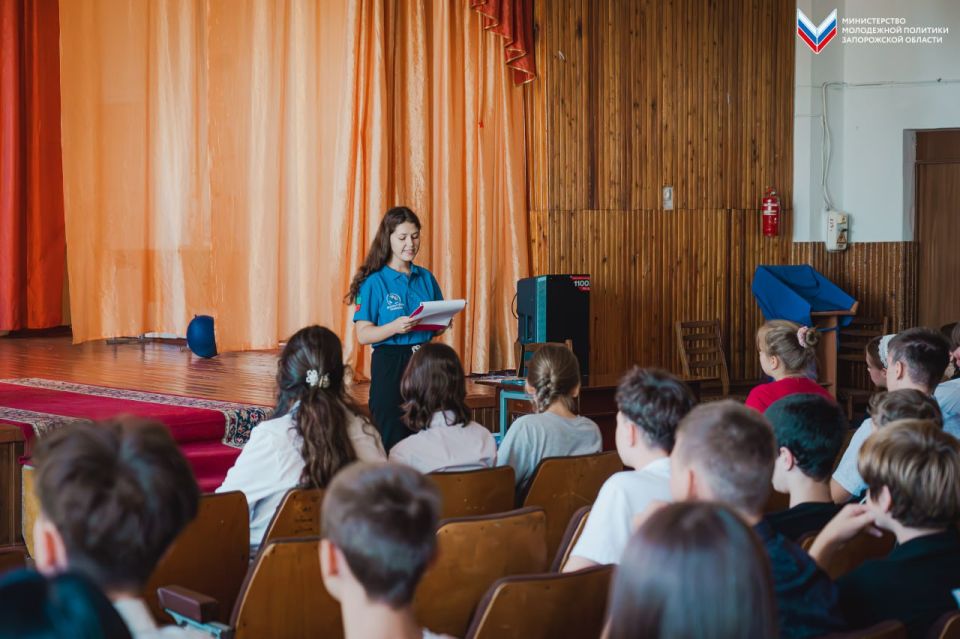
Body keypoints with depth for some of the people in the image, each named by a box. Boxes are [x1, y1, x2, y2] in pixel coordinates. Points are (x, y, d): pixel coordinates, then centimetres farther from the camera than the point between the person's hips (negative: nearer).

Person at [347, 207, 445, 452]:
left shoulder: (426, 278, 11)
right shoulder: (374, 282, -4)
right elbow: (363, 334, -9)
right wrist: (395, 327, -25)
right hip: (390, 366, -5)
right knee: (392, 442, -5)